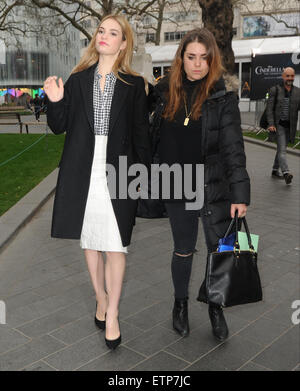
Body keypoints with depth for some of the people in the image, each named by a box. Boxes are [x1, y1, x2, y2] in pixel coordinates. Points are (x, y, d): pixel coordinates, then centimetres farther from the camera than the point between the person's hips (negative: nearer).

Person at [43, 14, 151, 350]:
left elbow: (141, 133, 3)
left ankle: (112, 316, 11)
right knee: (90, 241, 11)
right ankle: (101, 300, 30)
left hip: (118, 171, -2)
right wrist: (55, 102, -11)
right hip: (83, 171, 3)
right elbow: (60, 126, 7)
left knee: (115, 246, -2)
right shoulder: (78, 79, 9)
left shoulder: (133, 84, 4)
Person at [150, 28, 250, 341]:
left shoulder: (223, 97, -6)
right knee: (183, 251, 15)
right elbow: (154, 139, 10)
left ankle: (216, 309, 31)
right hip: (176, 189, 2)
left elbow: (233, 149, -9)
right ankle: (180, 304, 38)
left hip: (214, 189, -2)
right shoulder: (164, 92, 2)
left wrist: (240, 195, -15)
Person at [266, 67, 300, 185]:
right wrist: (271, 124, -17)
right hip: (278, 125, -4)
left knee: (281, 148, 15)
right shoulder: (275, 90, -3)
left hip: (290, 126, 4)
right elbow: (269, 108, -7)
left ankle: (275, 170, 28)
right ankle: (286, 173, -22)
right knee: (282, 149, -13)